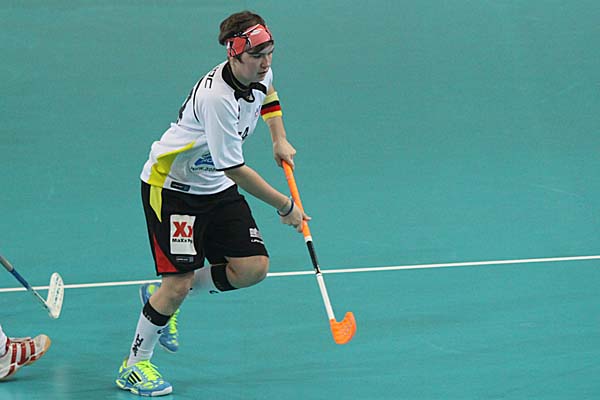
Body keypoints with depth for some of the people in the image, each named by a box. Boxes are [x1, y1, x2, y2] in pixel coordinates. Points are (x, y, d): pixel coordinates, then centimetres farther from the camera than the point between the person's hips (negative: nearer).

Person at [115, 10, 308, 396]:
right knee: (178, 281, -13)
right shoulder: (217, 97, -32)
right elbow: (236, 170, -29)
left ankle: (164, 297, 16)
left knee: (253, 267, -6)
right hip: (171, 186, -8)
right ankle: (134, 366, 8)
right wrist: (286, 206, -21)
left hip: (216, 188, 8)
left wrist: (280, 139, 10)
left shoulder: (261, 74, -7)